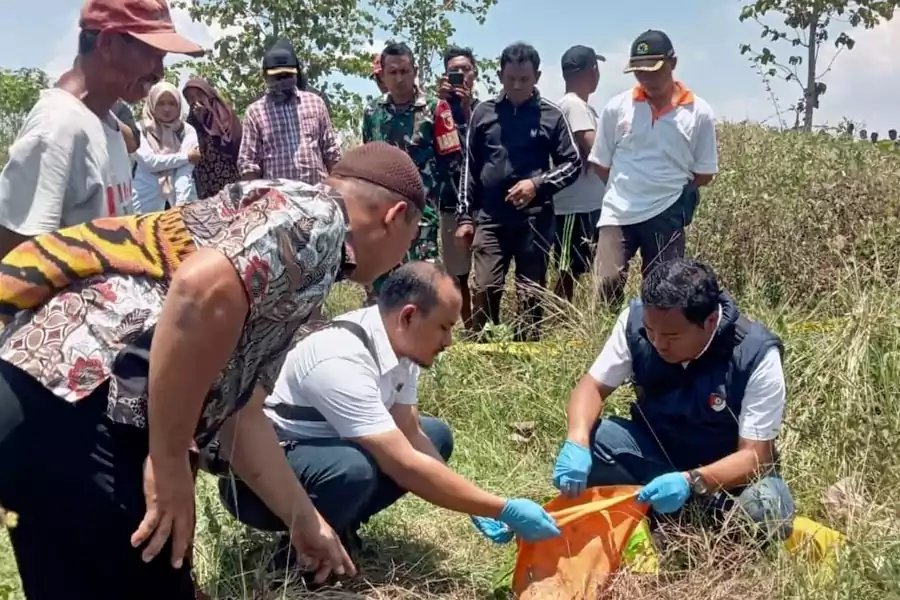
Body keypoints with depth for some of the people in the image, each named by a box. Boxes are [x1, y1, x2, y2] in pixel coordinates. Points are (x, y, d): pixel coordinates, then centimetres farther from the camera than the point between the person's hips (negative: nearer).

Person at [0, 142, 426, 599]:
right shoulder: (317, 217, -6)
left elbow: (238, 412, 28)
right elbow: (204, 291, -25)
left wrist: (305, 522, 32)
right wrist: (170, 464, -18)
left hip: (65, 395, 10)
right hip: (70, 407, -10)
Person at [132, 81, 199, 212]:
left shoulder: (187, 131, 2)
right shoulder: (140, 130, 2)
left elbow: (185, 172, -9)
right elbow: (148, 161, -13)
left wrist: (181, 203, -22)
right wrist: (186, 157, -11)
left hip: (179, 198, 1)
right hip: (147, 203, -1)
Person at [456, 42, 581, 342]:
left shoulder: (551, 115, 0)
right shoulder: (483, 112, 5)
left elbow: (573, 164, 4)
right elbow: (470, 167, 9)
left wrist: (538, 184, -12)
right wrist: (465, 216, 6)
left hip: (534, 219, -1)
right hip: (490, 218, 1)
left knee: (530, 294, 5)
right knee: (485, 290, -3)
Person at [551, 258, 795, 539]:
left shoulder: (756, 354, -26)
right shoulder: (636, 319, -19)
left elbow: (755, 455, -25)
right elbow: (593, 386, -10)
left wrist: (692, 482, -44)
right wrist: (577, 441, -32)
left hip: (730, 472, -2)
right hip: (655, 452, 3)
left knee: (766, 506, -34)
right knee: (591, 441, -25)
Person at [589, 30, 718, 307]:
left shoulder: (699, 113, -2)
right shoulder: (617, 107, 0)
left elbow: (704, 173, 5)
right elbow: (601, 164, 8)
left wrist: (671, 192, 2)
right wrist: (627, 190, 3)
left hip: (666, 216, 0)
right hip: (619, 213, 0)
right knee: (608, 284, -12)